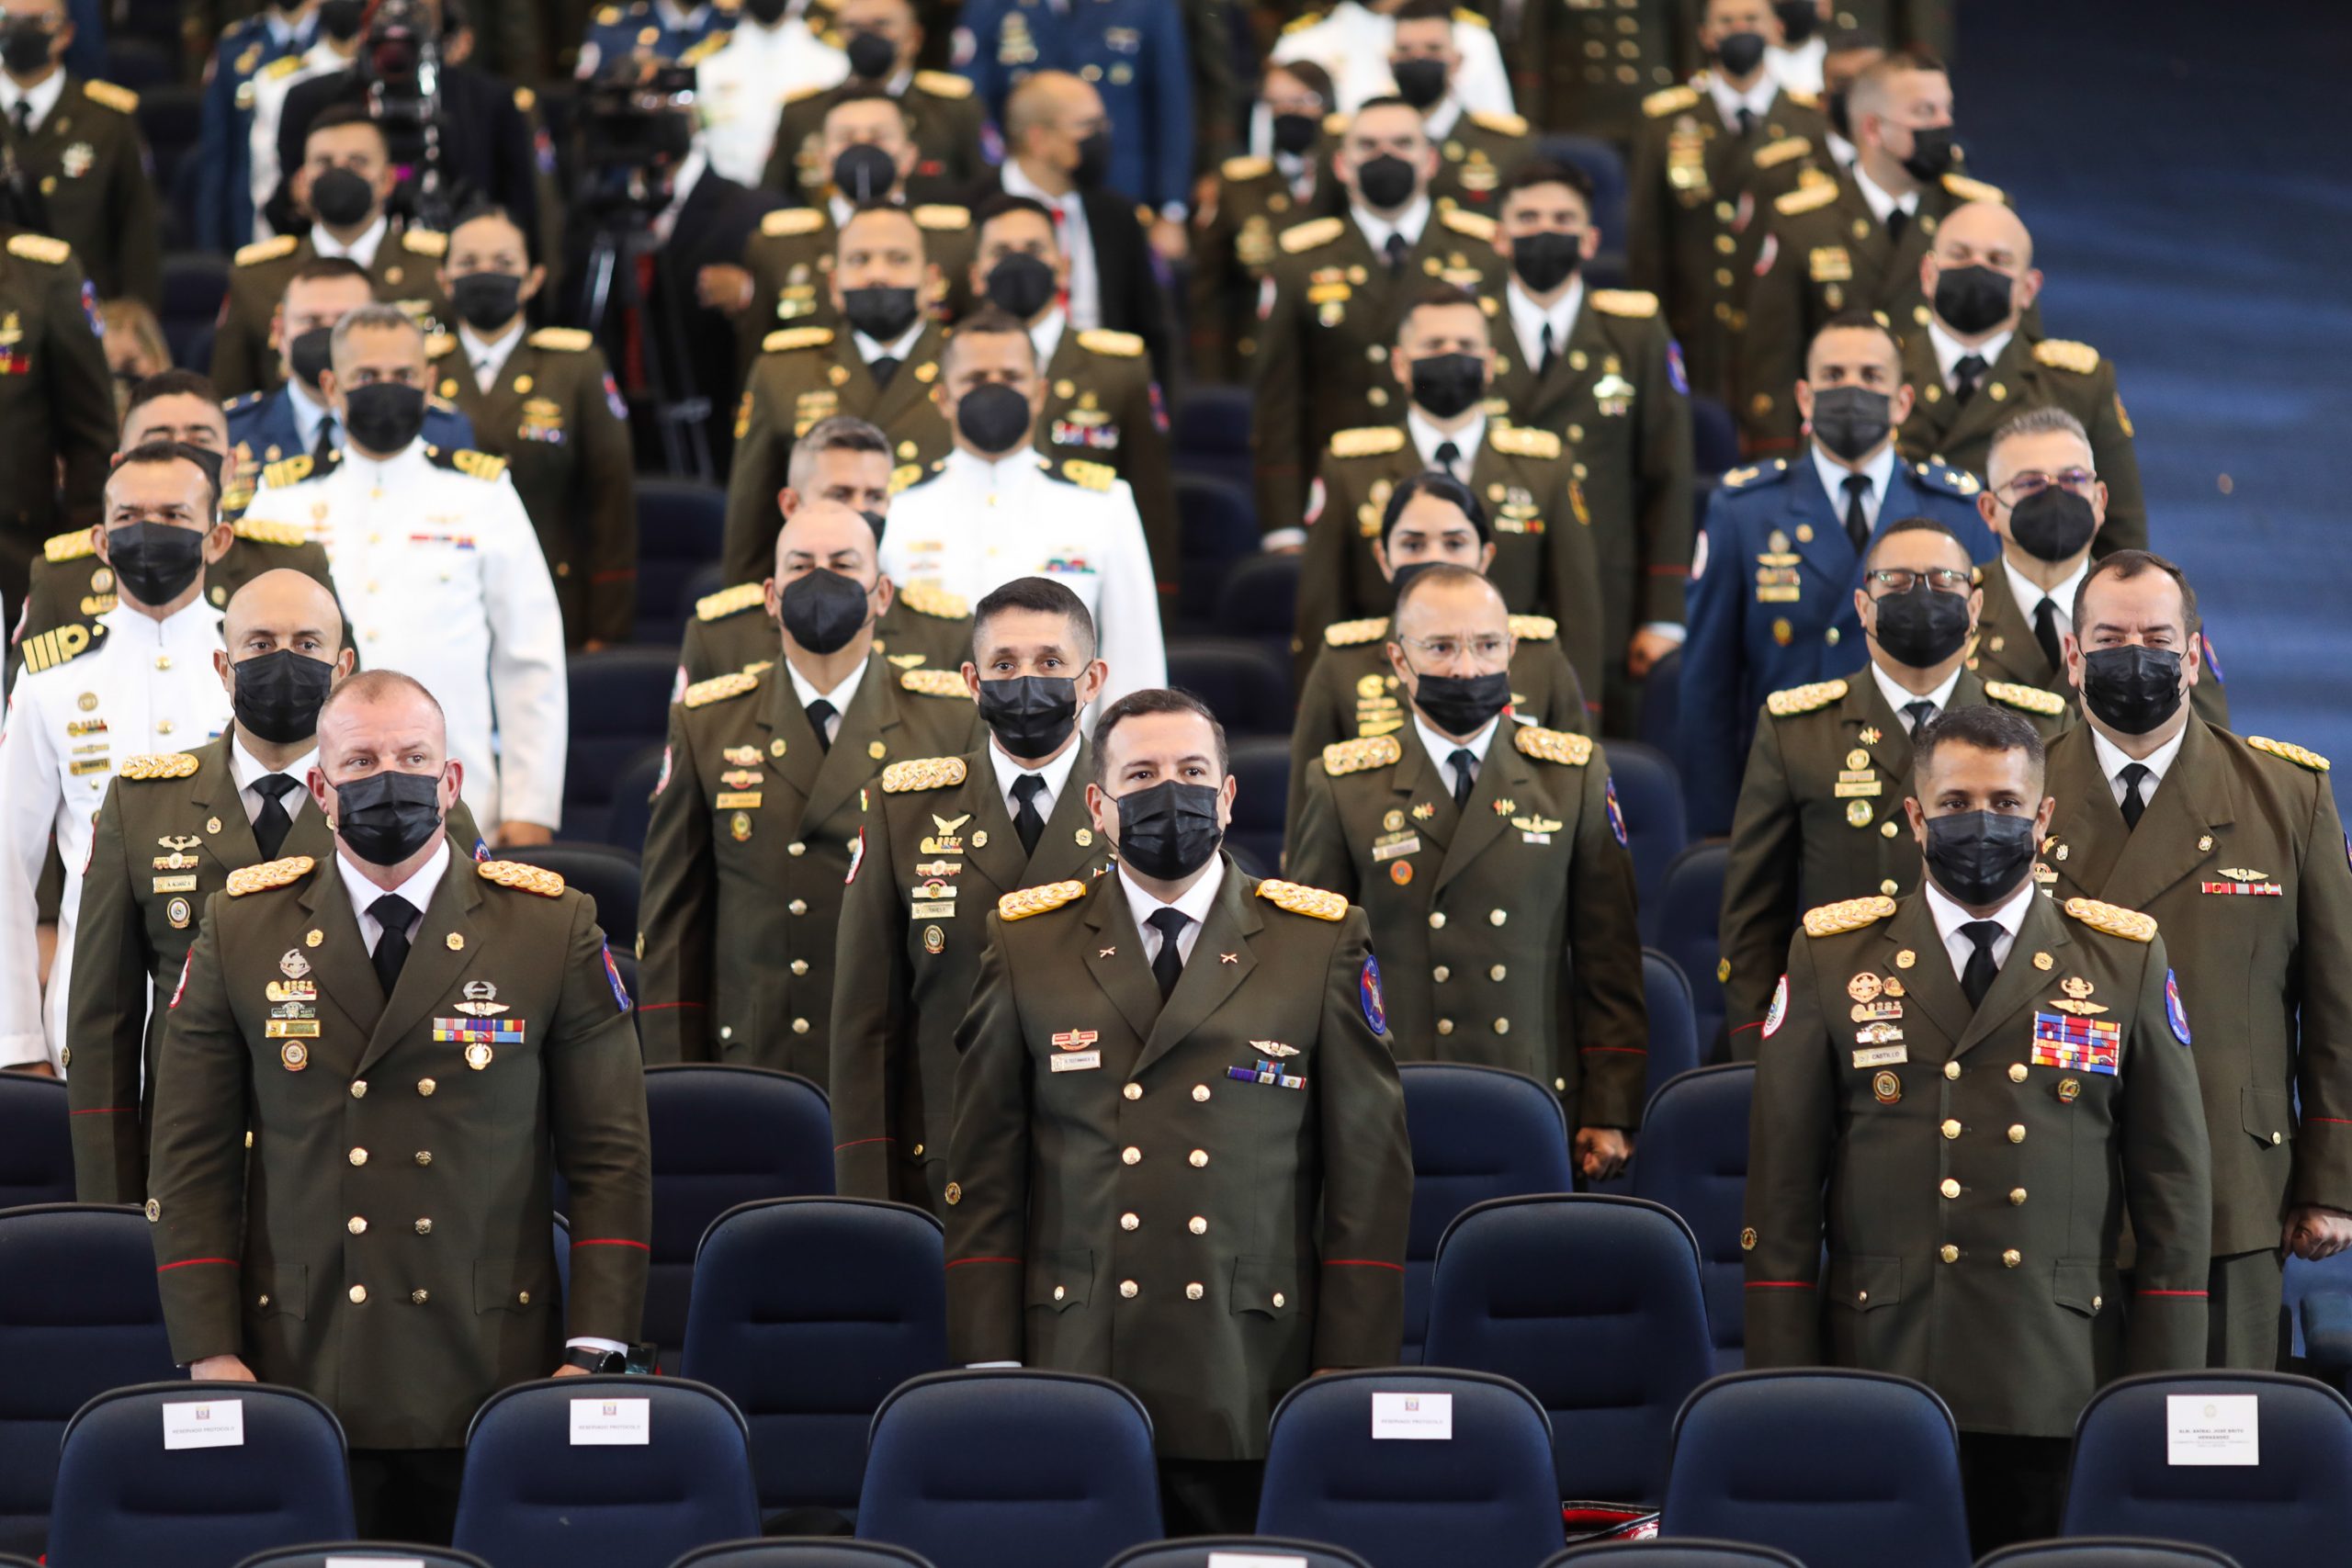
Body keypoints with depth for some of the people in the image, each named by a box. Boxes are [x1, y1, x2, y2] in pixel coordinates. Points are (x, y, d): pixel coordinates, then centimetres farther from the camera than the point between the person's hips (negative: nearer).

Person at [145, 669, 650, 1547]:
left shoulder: (554, 930, 5)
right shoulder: (239, 931, 7)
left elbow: (610, 1159, 5)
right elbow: (191, 1162, 7)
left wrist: (592, 1352, -3)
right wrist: (207, 1351, -2)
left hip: (493, 1382, 0)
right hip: (298, 1384, 0)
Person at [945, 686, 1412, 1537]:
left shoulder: (1325, 944, 8)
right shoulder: (1025, 943, 10)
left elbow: (1372, 1183, 6)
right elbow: (984, 1180, 9)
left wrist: (1351, 1394, -1)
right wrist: (989, 1375, 1)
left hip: (1256, 1400, 0)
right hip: (1074, 1388, 1)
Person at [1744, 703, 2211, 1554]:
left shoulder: (2127, 962, 8)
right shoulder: (1831, 958, 7)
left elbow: (2175, 1191, 8)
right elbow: (1782, 1191, 6)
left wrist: (2165, 1397, 2)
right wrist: (1784, 1388, 0)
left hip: (2065, 1385, 0)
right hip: (1880, 1374, 0)